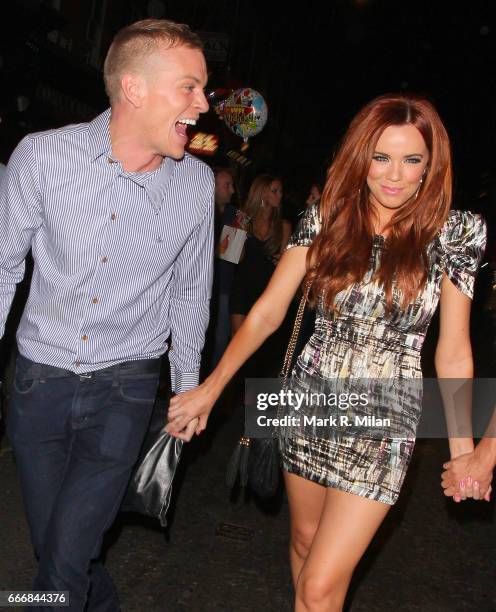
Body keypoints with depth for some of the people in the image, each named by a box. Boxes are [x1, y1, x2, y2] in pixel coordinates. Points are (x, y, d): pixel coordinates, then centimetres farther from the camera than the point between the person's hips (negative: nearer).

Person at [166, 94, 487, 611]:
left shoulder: (454, 233, -6)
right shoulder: (325, 219, -3)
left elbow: (452, 352, -1)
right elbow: (268, 311, -3)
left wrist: (462, 445, 2)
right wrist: (212, 387, -8)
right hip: (309, 406, 3)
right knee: (305, 538, 22)